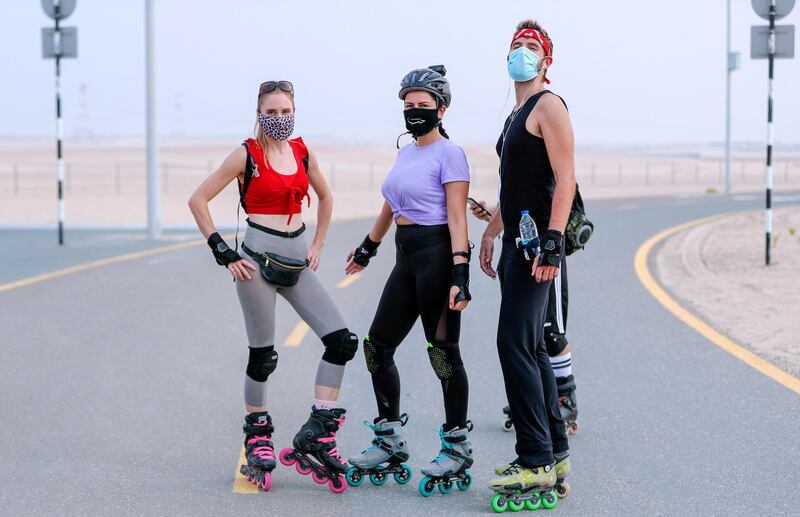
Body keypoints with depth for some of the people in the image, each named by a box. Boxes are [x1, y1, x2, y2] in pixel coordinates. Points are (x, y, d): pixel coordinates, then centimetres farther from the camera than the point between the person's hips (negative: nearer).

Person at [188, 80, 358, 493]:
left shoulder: (301, 151, 9)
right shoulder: (247, 155, -5)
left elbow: (325, 197, 25)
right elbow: (198, 200, -7)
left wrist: (317, 246, 15)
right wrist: (223, 252, -9)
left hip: (296, 262, 5)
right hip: (259, 258, -5)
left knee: (343, 341, -5)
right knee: (262, 356, 1)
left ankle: (316, 435, 0)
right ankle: (257, 440, 19)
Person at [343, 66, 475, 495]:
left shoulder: (449, 153, -7)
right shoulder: (406, 153, 15)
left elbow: (456, 217, -14)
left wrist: (460, 273, -22)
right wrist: (367, 248, 39)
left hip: (438, 255, -8)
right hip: (407, 257, 8)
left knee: (443, 353, -3)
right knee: (378, 347, 8)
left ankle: (458, 449, 7)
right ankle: (390, 444, 19)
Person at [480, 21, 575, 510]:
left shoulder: (548, 105, -8)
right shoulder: (516, 114, 21)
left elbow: (565, 179, -17)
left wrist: (552, 242, -25)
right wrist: (492, 232, 25)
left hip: (538, 244, -10)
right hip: (517, 244, 10)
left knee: (516, 344, -14)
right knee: (531, 348, 10)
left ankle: (536, 463, -13)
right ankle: (555, 453, 16)